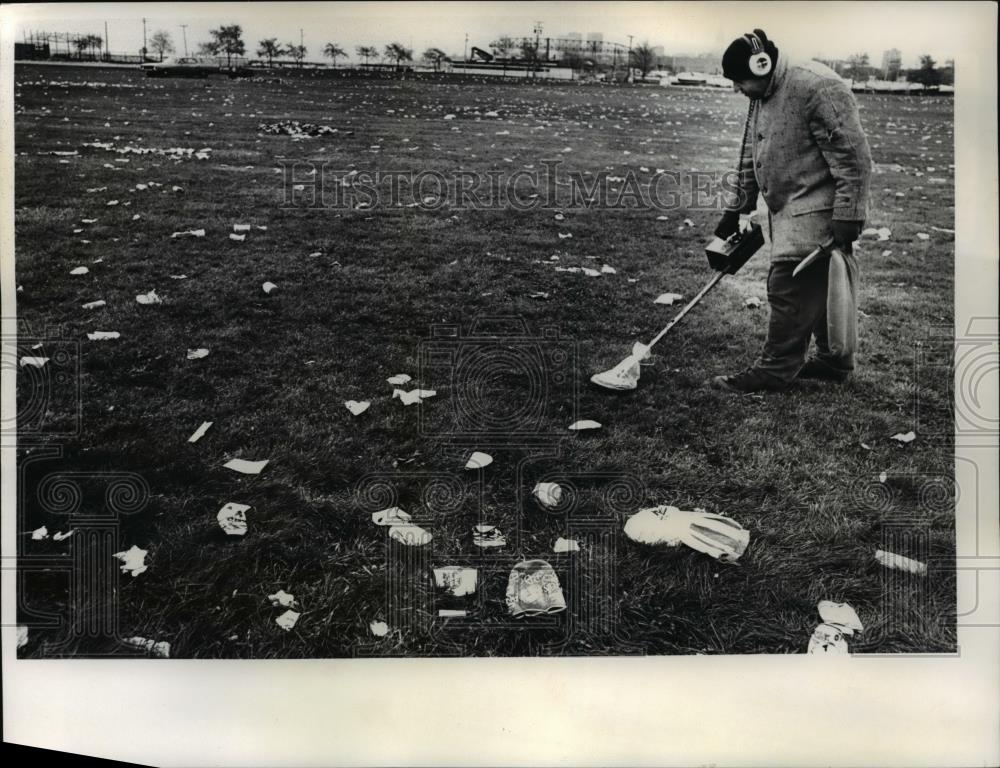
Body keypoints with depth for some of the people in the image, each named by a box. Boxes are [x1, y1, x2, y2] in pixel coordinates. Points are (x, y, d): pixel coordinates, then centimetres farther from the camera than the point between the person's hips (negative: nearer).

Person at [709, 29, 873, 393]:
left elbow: (854, 157, -20)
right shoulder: (762, 97, 11)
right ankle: (834, 360, 26)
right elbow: (751, 156, 21)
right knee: (820, 288, 15)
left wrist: (847, 219, -21)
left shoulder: (819, 89, -18)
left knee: (789, 288, -9)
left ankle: (775, 369, -1)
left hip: (815, 214, -9)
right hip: (787, 211, 9)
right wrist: (736, 210, 22)